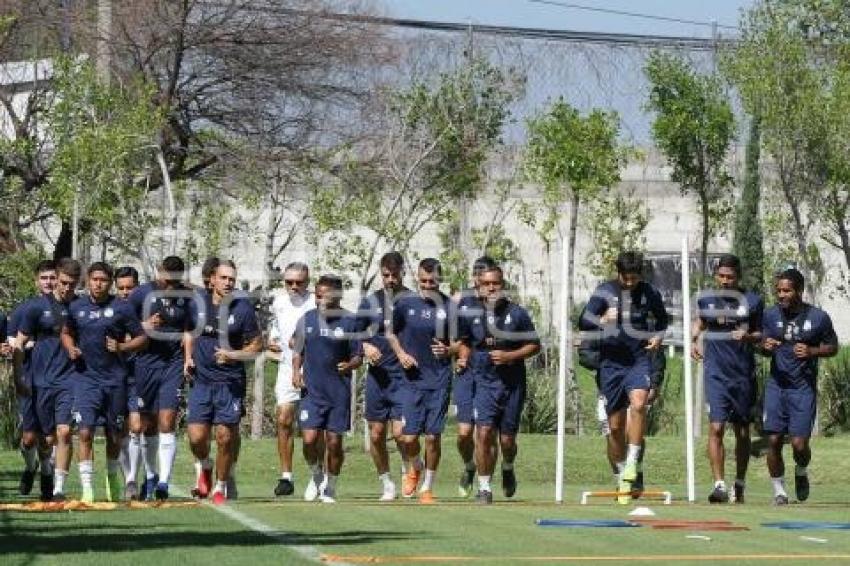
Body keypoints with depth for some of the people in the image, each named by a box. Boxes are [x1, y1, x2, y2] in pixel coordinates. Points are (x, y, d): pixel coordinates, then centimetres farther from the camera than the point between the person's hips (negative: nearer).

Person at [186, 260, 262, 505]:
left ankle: (220, 487, 17)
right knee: (197, 436, -7)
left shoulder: (243, 309, -5)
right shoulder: (197, 304, 3)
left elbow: (257, 344, 1)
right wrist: (188, 358, 8)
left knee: (225, 437, -1)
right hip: (201, 381, 2)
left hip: (230, 382, -2)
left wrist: (233, 355, -15)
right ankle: (204, 466, 26)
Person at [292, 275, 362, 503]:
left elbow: (358, 356, 3)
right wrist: (296, 371, -2)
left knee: (334, 442, 3)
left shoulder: (349, 321, -2)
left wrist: (349, 365, -18)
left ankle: (330, 488, 21)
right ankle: (316, 476, 18)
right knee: (310, 439, -10)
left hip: (339, 392, -1)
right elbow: (298, 351, 15)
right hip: (311, 390, 1)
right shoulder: (307, 319, 5)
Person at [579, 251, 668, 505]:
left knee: (638, 403, -29)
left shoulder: (650, 293, 1)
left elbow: (662, 320, 19)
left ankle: (632, 462, -20)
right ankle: (623, 477, 18)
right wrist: (602, 320, -25)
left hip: (639, 360, -1)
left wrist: (658, 337, -2)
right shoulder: (604, 291, -2)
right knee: (615, 425, 4)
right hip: (611, 362, 1)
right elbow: (583, 322, -6)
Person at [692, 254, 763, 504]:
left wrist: (747, 336, -14)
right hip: (716, 373, 0)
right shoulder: (705, 298, 2)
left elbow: (760, 334, 7)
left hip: (743, 374, 1)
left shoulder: (752, 301, -2)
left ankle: (739, 485, 27)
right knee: (716, 427, -15)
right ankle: (719, 484, -16)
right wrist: (694, 340, 3)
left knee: (742, 431, 11)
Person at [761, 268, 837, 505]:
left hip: (804, 388, -2)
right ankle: (779, 490, 12)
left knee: (799, 443, -7)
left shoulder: (818, 317, -4)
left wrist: (811, 351, -14)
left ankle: (801, 472, 27)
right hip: (776, 385, 2)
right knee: (774, 440, -3)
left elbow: (833, 347, 6)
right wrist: (766, 346, -11)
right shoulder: (771, 315, 2)